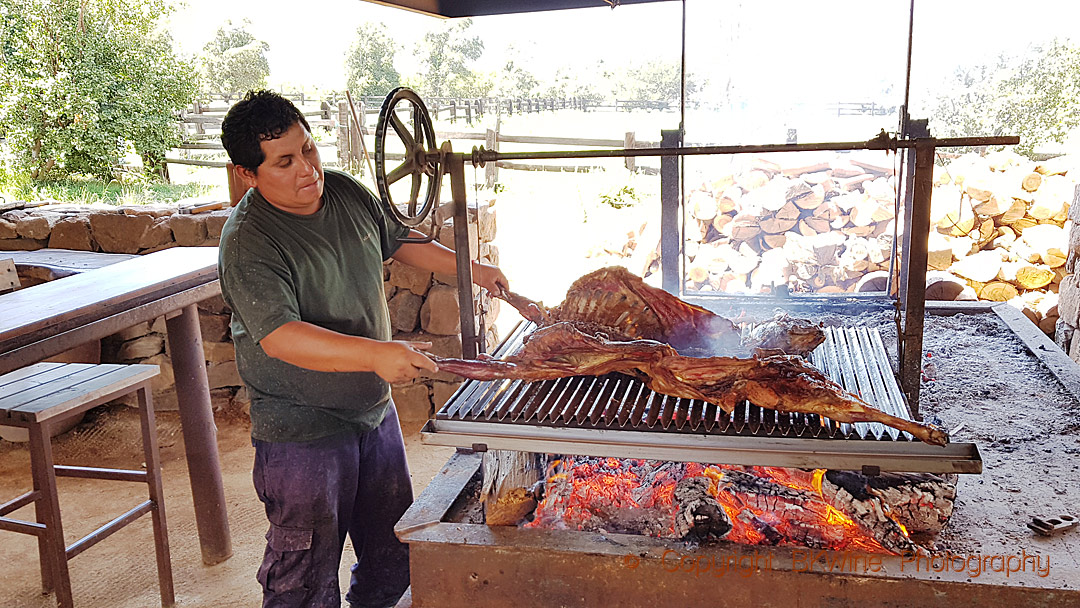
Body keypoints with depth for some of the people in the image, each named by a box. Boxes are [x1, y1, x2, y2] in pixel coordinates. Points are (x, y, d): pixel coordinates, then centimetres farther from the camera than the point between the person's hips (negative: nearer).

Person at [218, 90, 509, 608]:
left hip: (374, 410, 7)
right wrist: (375, 354, -45)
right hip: (303, 433, -7)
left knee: (393, 553, 22)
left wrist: (469, 268, 16)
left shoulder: (347, 192, 0)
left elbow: (397, 240, 18)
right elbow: (280, 337, -34)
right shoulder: (248, 244, -23)